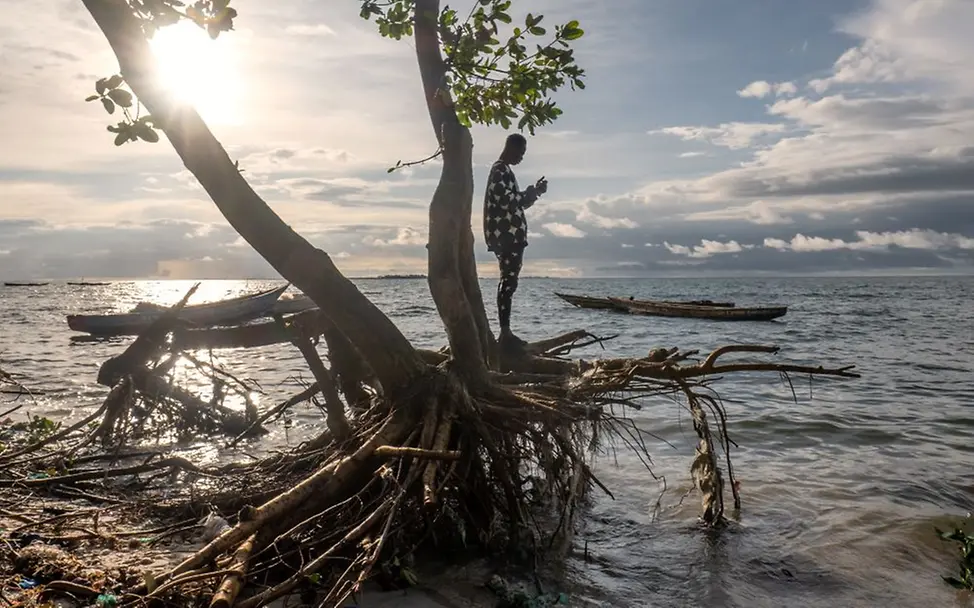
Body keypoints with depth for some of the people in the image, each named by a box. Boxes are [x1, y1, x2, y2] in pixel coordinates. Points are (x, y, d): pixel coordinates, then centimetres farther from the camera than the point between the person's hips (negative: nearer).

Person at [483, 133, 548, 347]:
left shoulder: (504, 170, 23)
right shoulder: (499, 170, -9)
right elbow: (507, 200, -20)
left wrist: (533, 192, 14)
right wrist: (534, 192, -10)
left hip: (511, 235, 11)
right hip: (506, 235, -11)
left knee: (508, 282, 9)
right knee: (509, 282, -12)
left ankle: (506, 332, 11)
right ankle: (505, 333, -12)